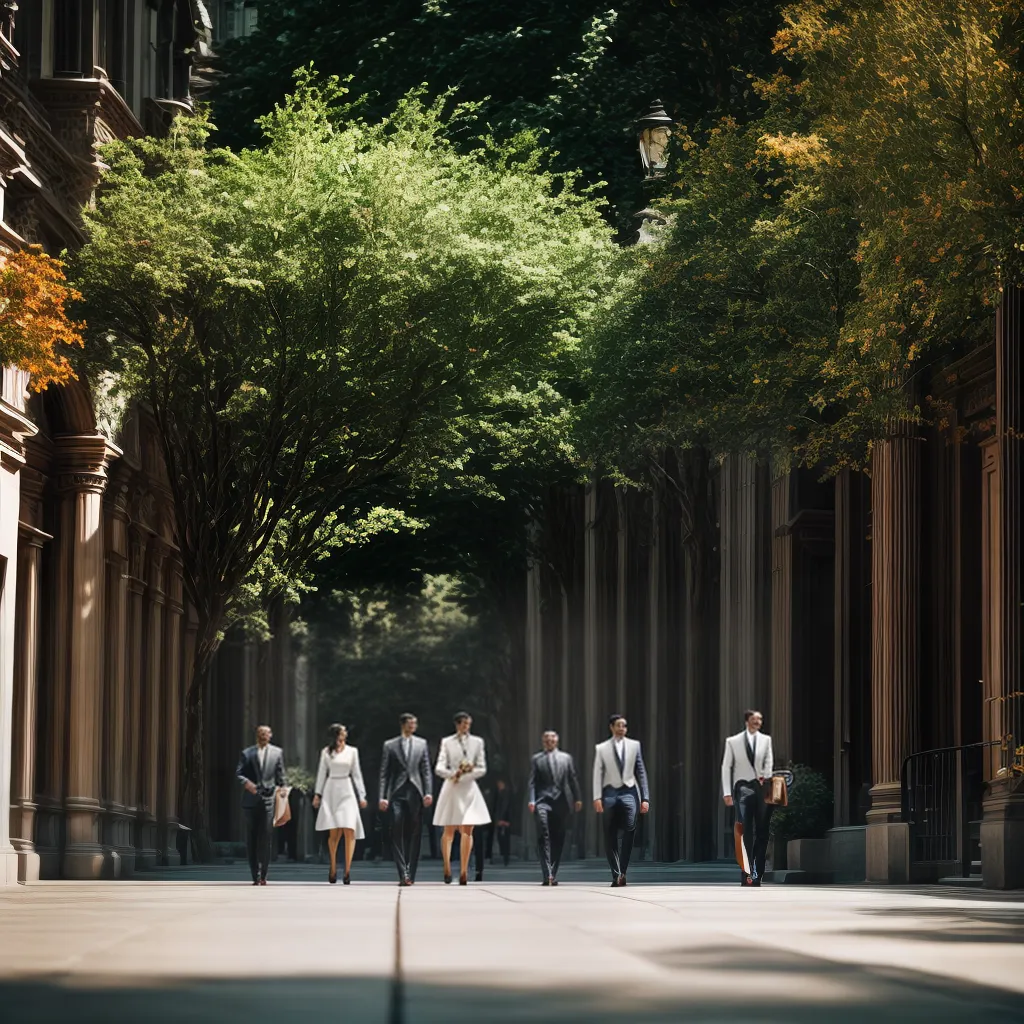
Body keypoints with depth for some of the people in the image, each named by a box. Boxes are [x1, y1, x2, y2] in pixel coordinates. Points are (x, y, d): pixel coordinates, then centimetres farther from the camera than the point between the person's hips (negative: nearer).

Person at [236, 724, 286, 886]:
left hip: (269, 799, -1)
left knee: (265, 839, -7)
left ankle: (262, 876, -5)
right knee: (251, 839, 2)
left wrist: (279, 788, 2)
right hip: (251, 800, 1)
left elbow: (280, 775, 12)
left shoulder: (277, 752, 12)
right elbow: (238, 773, 4)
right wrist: (245, 782, -15)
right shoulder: (247, 753, 11)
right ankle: (256, 876, 6)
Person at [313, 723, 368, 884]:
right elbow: (322, 773, 11)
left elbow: (356, 774, 10)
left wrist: (361, 795, 6)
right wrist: (317, 794, 7)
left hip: (347, 792, 0)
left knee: (349, 831, -11)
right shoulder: (326, 752, 8)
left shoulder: (352, 751, 9)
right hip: (331, 792, 0)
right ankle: (333, 867, 13)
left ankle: (347, 869, -13)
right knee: (334, 832, -1)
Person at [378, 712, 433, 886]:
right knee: (398, 834, -10)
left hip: (415, 793, 1)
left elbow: (426, 770, 9)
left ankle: (410, 874, 6)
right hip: (397, 793, -1)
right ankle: (403, 873, -13)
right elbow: (384, 773, 5)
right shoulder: (390, 745, 8)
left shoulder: (421, 744, 12)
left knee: (414, 834, 2)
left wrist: (428, 792, -2)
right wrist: (382, 797, -3)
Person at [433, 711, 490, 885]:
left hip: (469, 790, 1)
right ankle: (447, 869, 9)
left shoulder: (477, 742, 7)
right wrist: (454, 773, -20)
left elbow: (482, 769, 3)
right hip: (451, 790, -1)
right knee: (449, 831, 2)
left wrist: (463, 775, -9)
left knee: (467, 831, -4)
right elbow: (439, 768, -2)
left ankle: (463, 872, -3)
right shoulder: (447, 742, 4)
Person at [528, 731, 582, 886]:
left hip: (562, 801, 2)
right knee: (544, 837, -16)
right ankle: (547, 874, -21)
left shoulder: (566, 758, 16)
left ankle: (553, 874, 12)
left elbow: (573, 779, 12)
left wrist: (578, 798, 3)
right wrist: (531, 800, -9)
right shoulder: (536, 759, 10)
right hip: (543, 800, -2)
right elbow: (532, 781, 3)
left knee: (558, 839, 4)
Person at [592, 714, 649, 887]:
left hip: (628, 792, 0)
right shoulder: (601, 748, 9)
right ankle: (616, 874, 7)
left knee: (629, 830, -18)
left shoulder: (634, 745, 12)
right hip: (610, 793, 0)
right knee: (611, 837, 1)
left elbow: (641, 772, 11)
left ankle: (622, 872, -16)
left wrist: (645, 798, 5)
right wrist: (597, 798, -7)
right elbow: (597, 774, 4)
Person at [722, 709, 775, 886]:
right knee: (745, 833, -8)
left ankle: (757, 875, 10)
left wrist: (765, 776, -18)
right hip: (743, 787, -2)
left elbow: (769, 761, 3)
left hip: (762, 788, 2)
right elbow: (726, 767, 5)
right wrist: (727, 792, -1)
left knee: (762, 832, 3)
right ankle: (747, 875, -8)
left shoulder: (765, 740, 10)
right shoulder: (733, 741, 5)